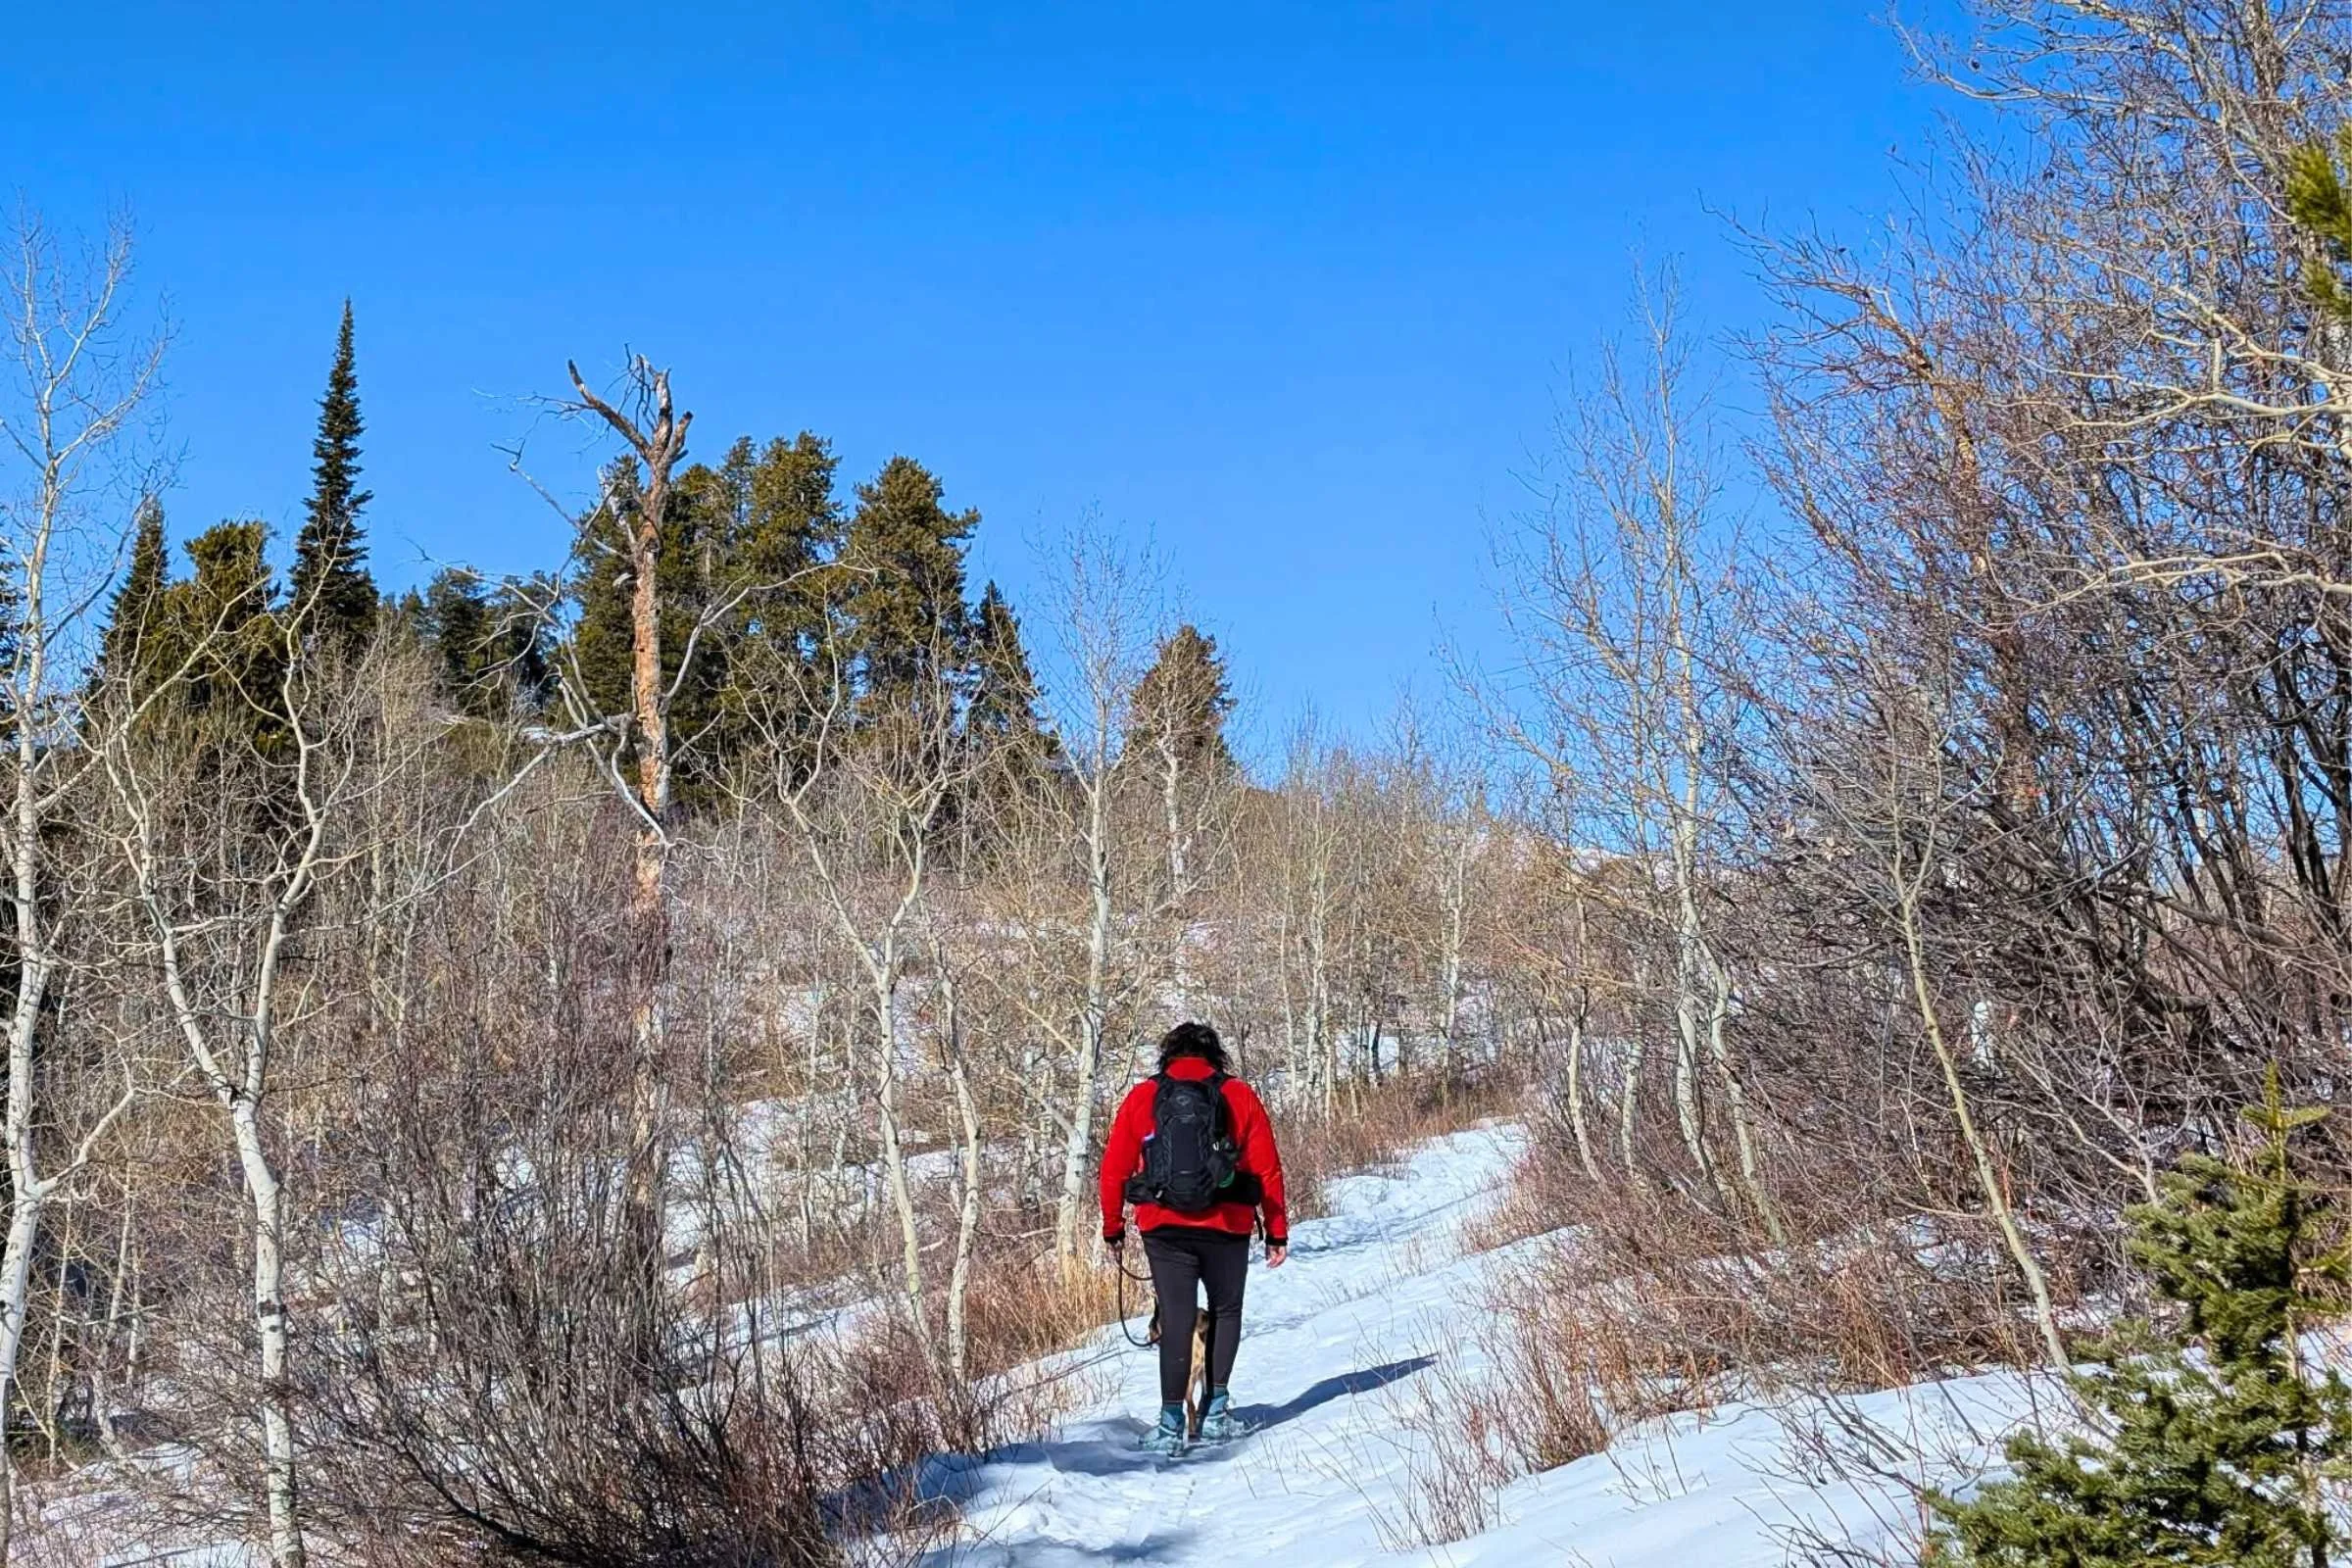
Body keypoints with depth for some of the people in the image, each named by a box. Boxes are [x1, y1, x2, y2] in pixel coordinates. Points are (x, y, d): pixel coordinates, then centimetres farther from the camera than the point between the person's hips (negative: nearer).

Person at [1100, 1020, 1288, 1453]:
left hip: (1164, 1227, 0)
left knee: (1176, 1319, 4)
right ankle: (1216, 1409, 11)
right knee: (1226, 1311, 18)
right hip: (1227, 1228, 0)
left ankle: (1172, 1422, -3)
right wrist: (1277, 1232, 8)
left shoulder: (1141, 1098, 6)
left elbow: (1114, 1168, 7)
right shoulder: (1240, 1096, 5)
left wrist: (1113, 1228, 17)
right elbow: (1267, 1168, 3)